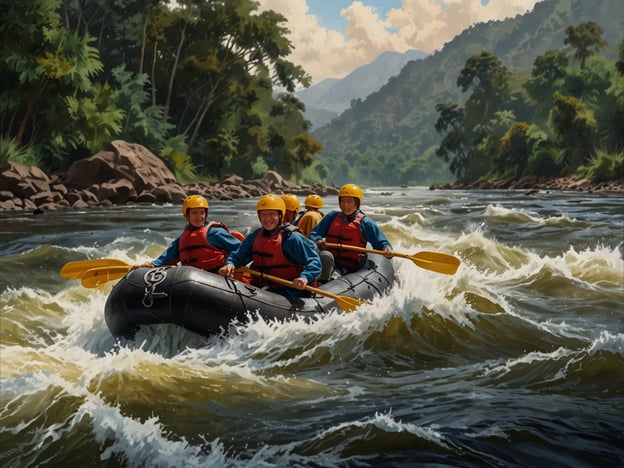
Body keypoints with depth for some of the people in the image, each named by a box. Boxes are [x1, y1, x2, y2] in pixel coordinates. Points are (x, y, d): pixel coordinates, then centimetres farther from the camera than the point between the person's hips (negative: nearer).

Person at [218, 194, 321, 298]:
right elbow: (238, 255, 16)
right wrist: (230, 264, -8)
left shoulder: (292, 238, -10)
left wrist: (305, 277, -33)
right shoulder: (255, 236, 10)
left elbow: (314, 261, -13)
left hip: (288, 291, -6)